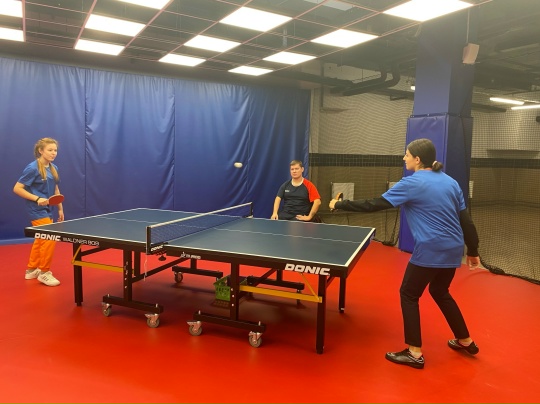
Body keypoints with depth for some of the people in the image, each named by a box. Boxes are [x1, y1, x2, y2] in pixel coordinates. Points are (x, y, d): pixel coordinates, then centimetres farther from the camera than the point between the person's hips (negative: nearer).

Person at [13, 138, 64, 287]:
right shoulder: (32, 168, -14)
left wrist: (60, 208, 16)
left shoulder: (54, 168, 7)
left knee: (40, 239, 17)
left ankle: (32, 270, 32)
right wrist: (37, 199, -22)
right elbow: (17, 188, -14)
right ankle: (44, 272, 2)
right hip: (37, 210, -8)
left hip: (47, 210, 8)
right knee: (50, 238, -12)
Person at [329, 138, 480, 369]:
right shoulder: (450, 182, 10)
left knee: (408, 294, 7)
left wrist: (340, 205, -3)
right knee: (440, 293, 27)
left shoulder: (412, 183, -11)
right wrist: (473, 251, 19)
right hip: (452, 250, 8)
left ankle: (415, 353, 10)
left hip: (430, 250, -8)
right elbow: (465, 219, 11)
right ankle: (465, 342, 40)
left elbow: (374, 205, -12)